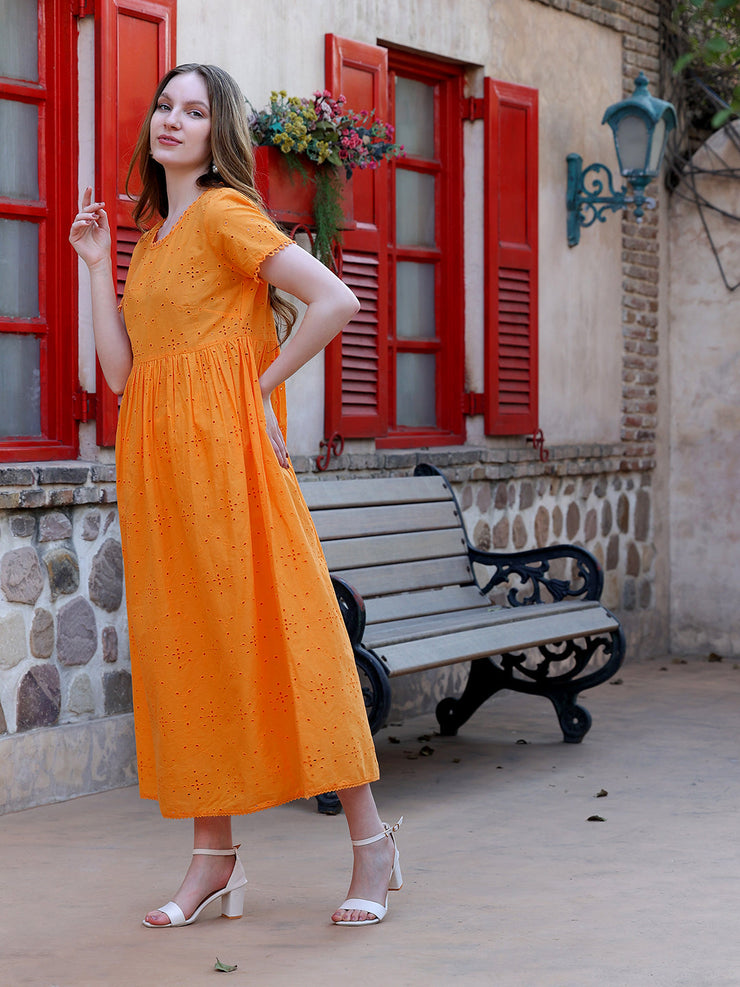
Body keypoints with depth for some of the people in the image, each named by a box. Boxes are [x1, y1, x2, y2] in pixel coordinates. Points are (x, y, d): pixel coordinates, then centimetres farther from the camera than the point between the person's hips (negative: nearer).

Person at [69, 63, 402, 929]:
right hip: (154, 455, 8)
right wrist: (96, 263, 11)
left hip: (223, 446, -7)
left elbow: (336, 301, -15)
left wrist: (263, 385, -8)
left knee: (274, 626, -8)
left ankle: (371, 843, -1)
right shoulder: (152, 234, 20)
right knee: (182, 640, 5)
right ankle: (213, 857, 11)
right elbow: (118, 370, 13)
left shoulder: (224, 211, -3)